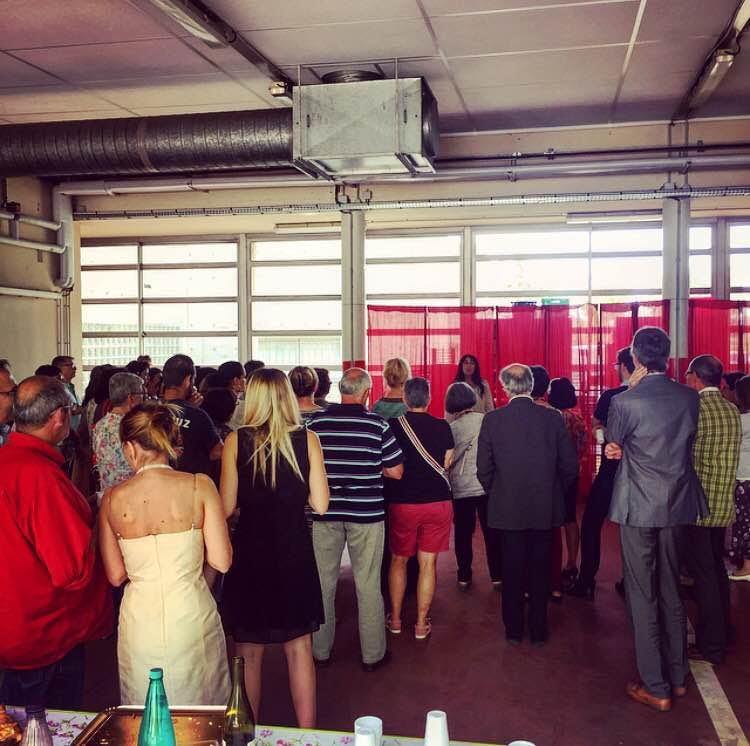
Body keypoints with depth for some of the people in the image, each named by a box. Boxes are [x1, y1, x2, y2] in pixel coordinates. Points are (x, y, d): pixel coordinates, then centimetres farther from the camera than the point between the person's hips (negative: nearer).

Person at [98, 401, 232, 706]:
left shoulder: (112, 499, -5)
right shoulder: (199, 486, -11)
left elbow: (116, 575, 0)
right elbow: (221, 561, -10)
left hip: (139, 621, 2)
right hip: (191, 615, -1)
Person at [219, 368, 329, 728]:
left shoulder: (236, 441, -9)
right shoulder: (307, 439, -7)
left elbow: (227, 507, -7)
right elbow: (320, 504, -7)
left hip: (250, 552, -1)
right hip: (295, 553, 1)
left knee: (249, 653, 15)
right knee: (299, 649, 15)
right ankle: (306, 730, 25)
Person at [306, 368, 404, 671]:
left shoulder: (316, 422, -5)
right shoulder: (377, 424, -9)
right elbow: (396, 471, -6)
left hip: (325, 512, 2)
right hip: (366, 513, -1)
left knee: (323, 582, 13)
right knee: (368, 584, 8)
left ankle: (321, 651, 24)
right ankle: (372, 654, 17)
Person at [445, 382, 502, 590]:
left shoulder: (451, 428, -7)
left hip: (461, 489, 0)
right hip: (487, 486, 0)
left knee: (463, 533, 11)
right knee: (492, 533, 10)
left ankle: (464, 577, 16)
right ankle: (497, 576, 15)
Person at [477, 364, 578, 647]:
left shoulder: (492, 420, -10)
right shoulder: (552, 418, -7)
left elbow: (484, 469, -7)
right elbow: (570, 466, -2)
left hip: (508, 509, -1)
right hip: (546, 508, 1)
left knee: (512, 571, 12)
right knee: (540, 570, 12)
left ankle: (514, 629, 22)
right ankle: (538, 629, 21)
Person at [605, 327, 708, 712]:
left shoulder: (625, 401, -16)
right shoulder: (689, 397, -2)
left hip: (638, 507, -5)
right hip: (678, 505, 5)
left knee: (643, 596, 5)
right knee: (671, 591, 18)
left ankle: (656, 688, 11)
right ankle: (677, 676, 30)